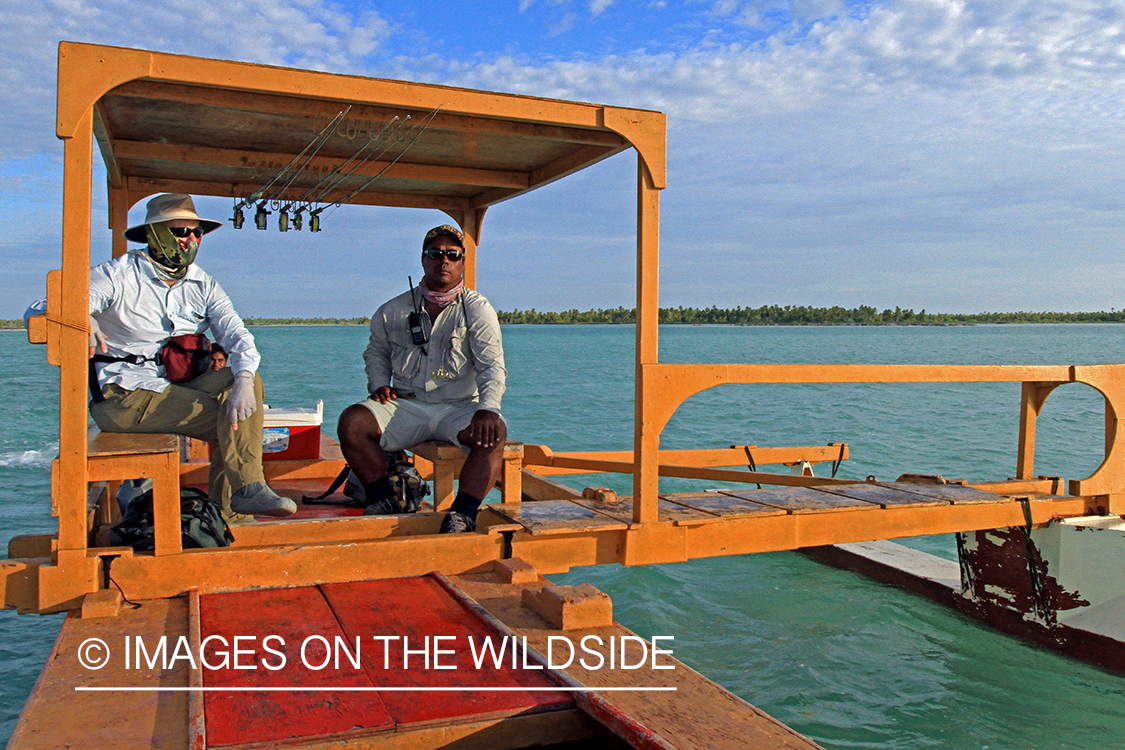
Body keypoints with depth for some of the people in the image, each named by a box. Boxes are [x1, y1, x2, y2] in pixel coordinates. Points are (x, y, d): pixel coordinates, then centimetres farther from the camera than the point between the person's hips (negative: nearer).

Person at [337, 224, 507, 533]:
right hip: (405, 405, 2)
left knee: (493, 432, -34)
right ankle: (384, 500, -11)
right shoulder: (394, 311, 10)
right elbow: (377, 352, 27)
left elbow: (492, 366, -8)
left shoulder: (477, 309, 2)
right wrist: (379, 384, 5)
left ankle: (463, 513, -34)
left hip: (458, 408, -2)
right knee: (352, 421, -23)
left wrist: (487, 408, -27)